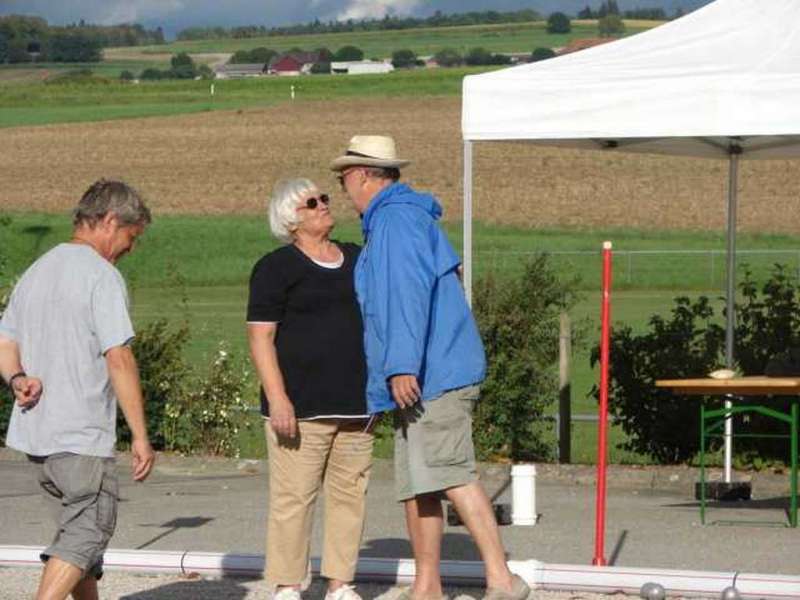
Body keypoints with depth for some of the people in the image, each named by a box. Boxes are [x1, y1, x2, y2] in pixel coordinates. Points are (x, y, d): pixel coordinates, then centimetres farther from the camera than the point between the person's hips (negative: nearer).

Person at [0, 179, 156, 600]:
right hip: (83, 435, -8)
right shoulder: (101, 276, -11)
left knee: (79, 527, 18)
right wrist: (140, 436, -14)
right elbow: (118, 359, -16)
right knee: (89, 530, -6)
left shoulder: (36, 271, 16)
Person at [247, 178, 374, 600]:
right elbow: (260, 337, -7)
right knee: (294, 496, -6)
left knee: (350, 494, 6)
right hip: (301, 406, -6)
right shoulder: (276, 268, -2)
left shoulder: (356, 261, 16)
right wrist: (277, 399, -16)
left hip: (354, 403, 6)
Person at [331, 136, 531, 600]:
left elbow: (409, 292, -21)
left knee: (451, 475, -16)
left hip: (433, 372, -11)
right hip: (426, 379, 11)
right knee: (415, 484, 11)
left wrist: (403, 365, -26)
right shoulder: (406, 217, 23)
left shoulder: (397, 219, -10)